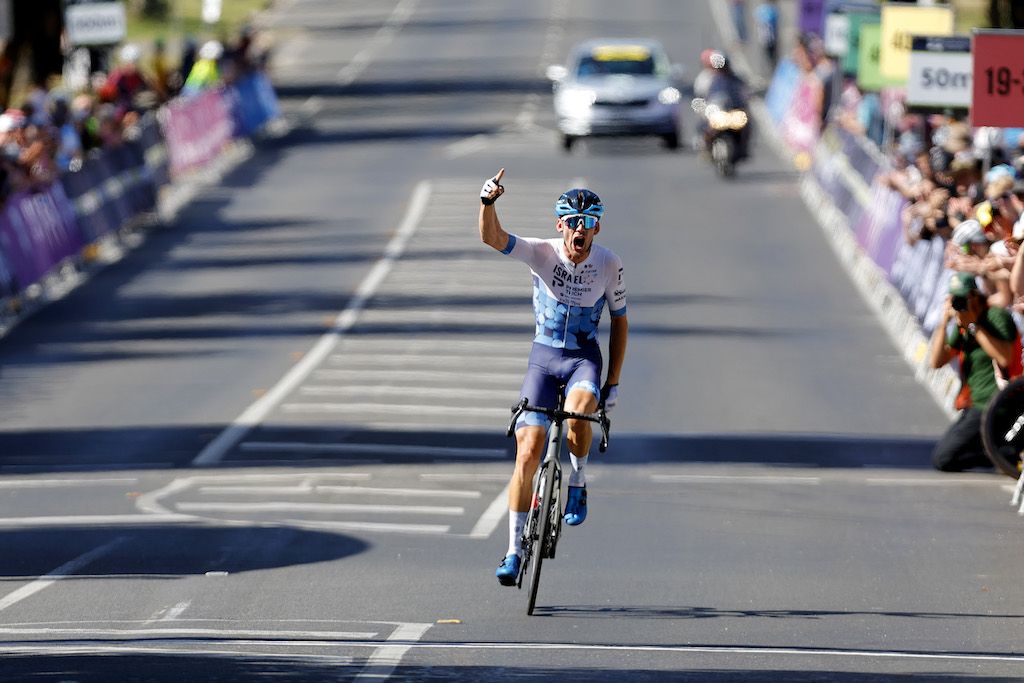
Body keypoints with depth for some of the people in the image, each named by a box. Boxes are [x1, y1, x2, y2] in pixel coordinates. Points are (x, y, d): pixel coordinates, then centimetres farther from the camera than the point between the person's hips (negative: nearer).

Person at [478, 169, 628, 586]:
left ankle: (578, 484, -6)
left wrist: (613, 381, 0)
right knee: (527, 454, -7)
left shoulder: (609, 264, -10)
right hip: (544, 355, 1)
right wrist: (488, 202, -49)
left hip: (585, 356, -1)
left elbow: (619, 321, 2)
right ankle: (515, 549, 3)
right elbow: (492, 238, -28)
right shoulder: (542, 253, -13)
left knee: (577, 415, -35)